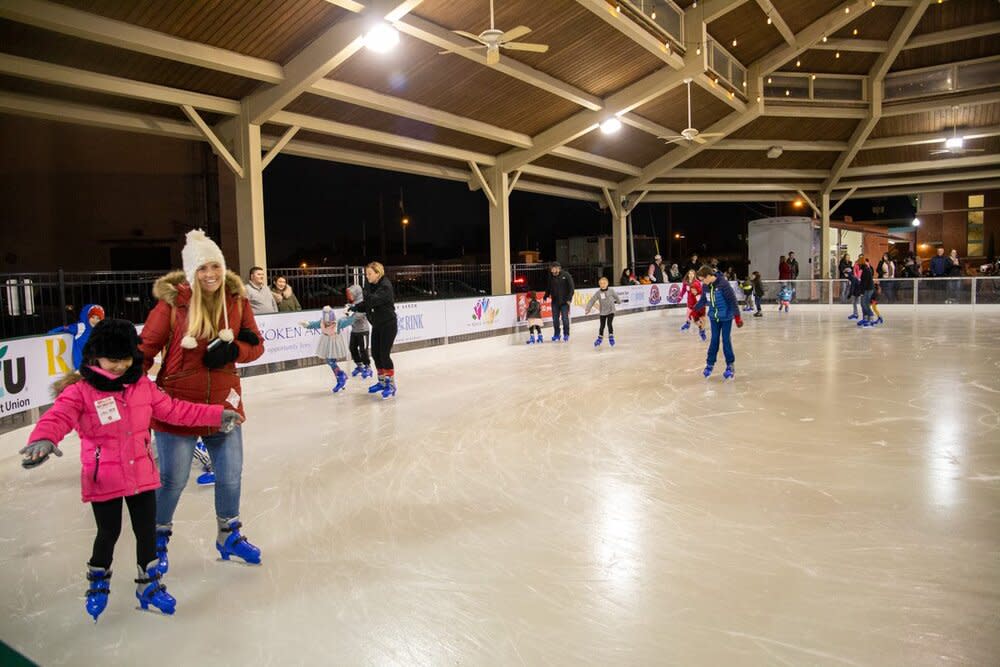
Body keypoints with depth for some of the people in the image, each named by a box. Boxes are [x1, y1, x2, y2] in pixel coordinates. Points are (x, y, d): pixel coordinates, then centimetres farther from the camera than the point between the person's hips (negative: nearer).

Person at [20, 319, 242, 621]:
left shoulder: (142, 385, 0)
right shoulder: (80, 391, -14)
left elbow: (174, 410, 6)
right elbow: (58, 418, -28)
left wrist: (217, 415, 4)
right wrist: (43, 440, -51)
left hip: (142, 474, 4)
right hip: (103, 479, -4)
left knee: (147, 531, 13)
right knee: (109, 533, 12)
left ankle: (149, 584, 33)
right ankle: (98, 581, 42)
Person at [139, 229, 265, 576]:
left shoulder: (236, 299, -3)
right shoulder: (172, 302, -14)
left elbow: (255, 345, 2)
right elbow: (145, 349, -9)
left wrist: (232, 352, -17)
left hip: (224, 402, 4)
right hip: (178, 404, -3)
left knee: (231, 476, 14)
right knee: (172, 480, 8)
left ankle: (229, 535, 39)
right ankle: (158, 539, 37)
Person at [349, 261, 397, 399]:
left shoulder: (385, 286, -17)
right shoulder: (370, 286, 6)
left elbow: (375, 299, -31)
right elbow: (366, 305, 7)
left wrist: (366, 296, -43)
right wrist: (354, 307, -7)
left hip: (388, 325, -8)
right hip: (377, 325, 8)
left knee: (384, 354, -7)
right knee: (375, 354, 10)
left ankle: (391, 385, 4)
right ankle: (382, 382, 25)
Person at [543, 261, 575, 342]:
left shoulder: (566, 275, -7)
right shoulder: (551, 277, 4)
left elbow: (571, 287, -8)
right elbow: (548, 288, 12)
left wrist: (569, 298, -13)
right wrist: (545, 297, 1)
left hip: (564, 301, -4)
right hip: (555, 301, 4)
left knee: (565, 318, -4)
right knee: (555, 319, 6)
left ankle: (566, 334, 11)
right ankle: (556, 334, 18)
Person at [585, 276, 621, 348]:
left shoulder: (611, 291, -7)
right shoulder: (598, 293, -8)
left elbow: (616, 296, 13)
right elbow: (592, 301, -8)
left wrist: (618, 301, 31)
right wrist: (587, 309, -15)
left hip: (611, 311, -1)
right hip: (602, 312, 1)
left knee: (609, 323, -11)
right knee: (602, 326, 7)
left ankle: (611, 337, 3)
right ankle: (600, 338, 25)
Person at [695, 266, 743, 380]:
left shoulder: (723, 283, -21)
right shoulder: (706, 286, -2)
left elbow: (732, 300, -19)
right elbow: (703, 300, 14)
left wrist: (737, 316, -19)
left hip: (726, 317, -5)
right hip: (714, 317, 5)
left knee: (726, 340, 0)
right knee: (714, 340, 10)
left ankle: (730, 366, 13)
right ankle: (710, 364, 20)